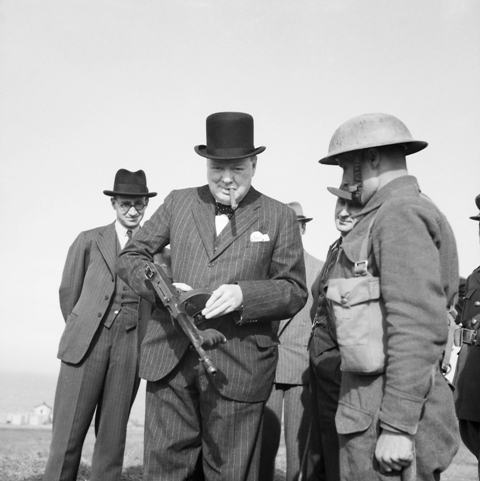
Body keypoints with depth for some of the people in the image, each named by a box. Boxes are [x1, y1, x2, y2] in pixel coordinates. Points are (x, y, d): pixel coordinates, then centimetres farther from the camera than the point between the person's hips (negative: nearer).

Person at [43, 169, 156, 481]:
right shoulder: (89, 241, 10)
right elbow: (69, 291, 15)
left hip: (131, 347, 1)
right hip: (87, 343, -1)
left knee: (113, 435, 5)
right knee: (68, 434, -3)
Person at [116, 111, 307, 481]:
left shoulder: (279, 218, 5)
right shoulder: (179, 203, 12)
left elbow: (294, 292, 2)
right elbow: (131, 257, 12)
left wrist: (244, 294, -17)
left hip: (237, 367, -2)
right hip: (170, 357, 2)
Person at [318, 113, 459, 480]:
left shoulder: (401, 213, -13)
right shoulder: (387, 215, 17)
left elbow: (420, 327, -21)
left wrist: (397, 426, -22)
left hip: (390, 411, -9)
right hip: (371, 403, 9)